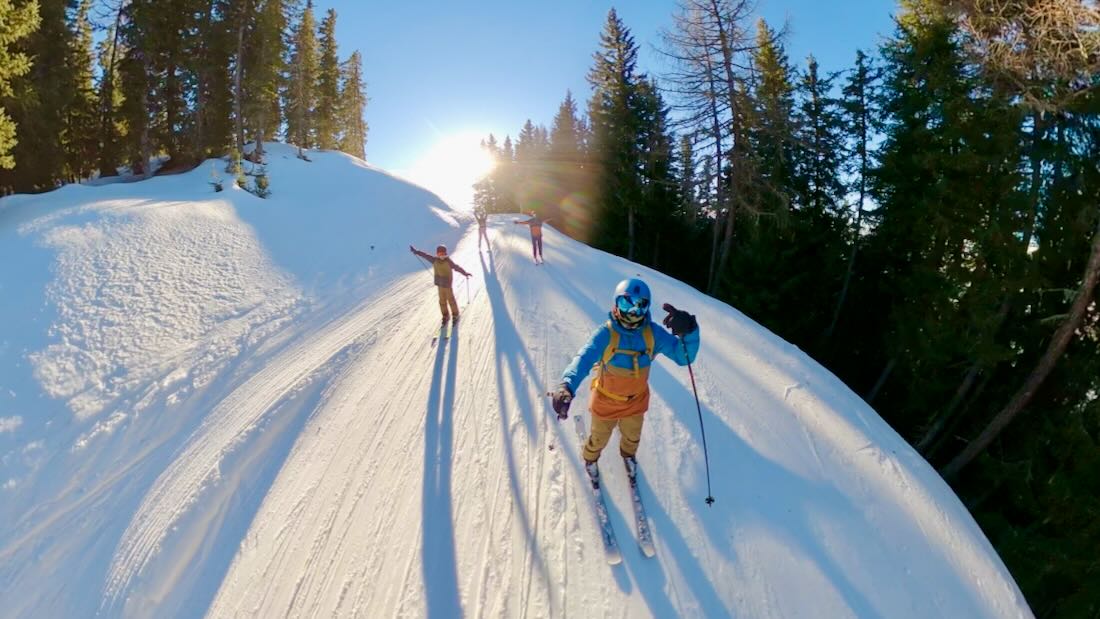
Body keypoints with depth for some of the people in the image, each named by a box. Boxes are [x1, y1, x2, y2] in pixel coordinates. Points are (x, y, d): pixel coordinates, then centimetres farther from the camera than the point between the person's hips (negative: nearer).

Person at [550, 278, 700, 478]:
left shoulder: (653, 333, -20)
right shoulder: (605, 333, -30)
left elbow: (684, 356, -23)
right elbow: (584, 359, -43)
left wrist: (688, 332, -45)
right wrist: (567, 386, -63)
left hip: (636, 402, 3)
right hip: (606, 402, -3)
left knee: (632, 437, 31)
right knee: (599, 438, 24)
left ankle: (628, 454, 66)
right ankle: (590, 458, 59)